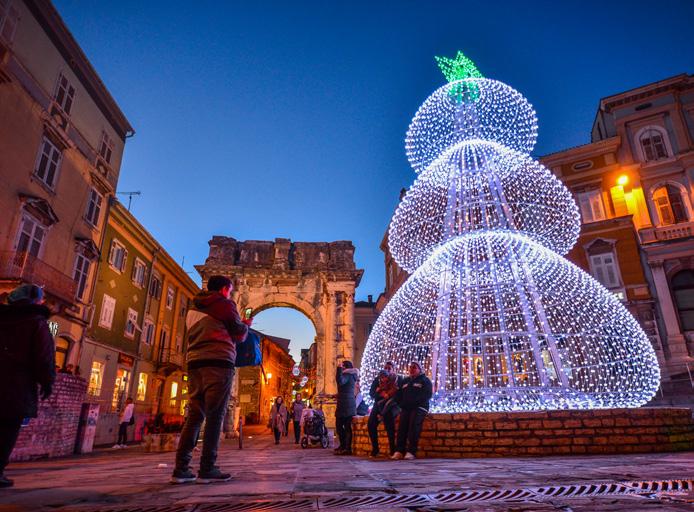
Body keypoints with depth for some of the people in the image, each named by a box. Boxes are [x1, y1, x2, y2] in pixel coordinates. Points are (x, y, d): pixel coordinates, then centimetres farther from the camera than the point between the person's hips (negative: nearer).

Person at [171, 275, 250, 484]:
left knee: (194, 415, 8)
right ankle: (207, 469, -5)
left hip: (195, 363, 7)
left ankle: (181, 469, 5)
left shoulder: (193, 309, 23)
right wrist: (245, 324, 26)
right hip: (219, 362, -7)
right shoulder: (224, 303, 2)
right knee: (215, 416, -5)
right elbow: (239, 335, 5)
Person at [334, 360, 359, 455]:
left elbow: (340, 381, -29)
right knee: (339, 425, 13)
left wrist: (339, 369, -22)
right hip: (345, 404, 10)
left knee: (347, 426, -8)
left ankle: (347, 448, -7)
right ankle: (343, 445, 19)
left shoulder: (347, 375, -10)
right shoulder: (350, 376, 19)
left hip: (345, 404, -10)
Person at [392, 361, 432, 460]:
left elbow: (427, 395, -3)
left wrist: (414, 402, -14)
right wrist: (402, 403, 3)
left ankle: (411, 451, -31)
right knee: (402, 424, -21)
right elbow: (398, 395, 24)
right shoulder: (405, 381, 27)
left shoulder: (425, 380, 11)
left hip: (419, 407, -4)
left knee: (414, 423, -28)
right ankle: (399, 450, -28)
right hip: (406, 408, 4)